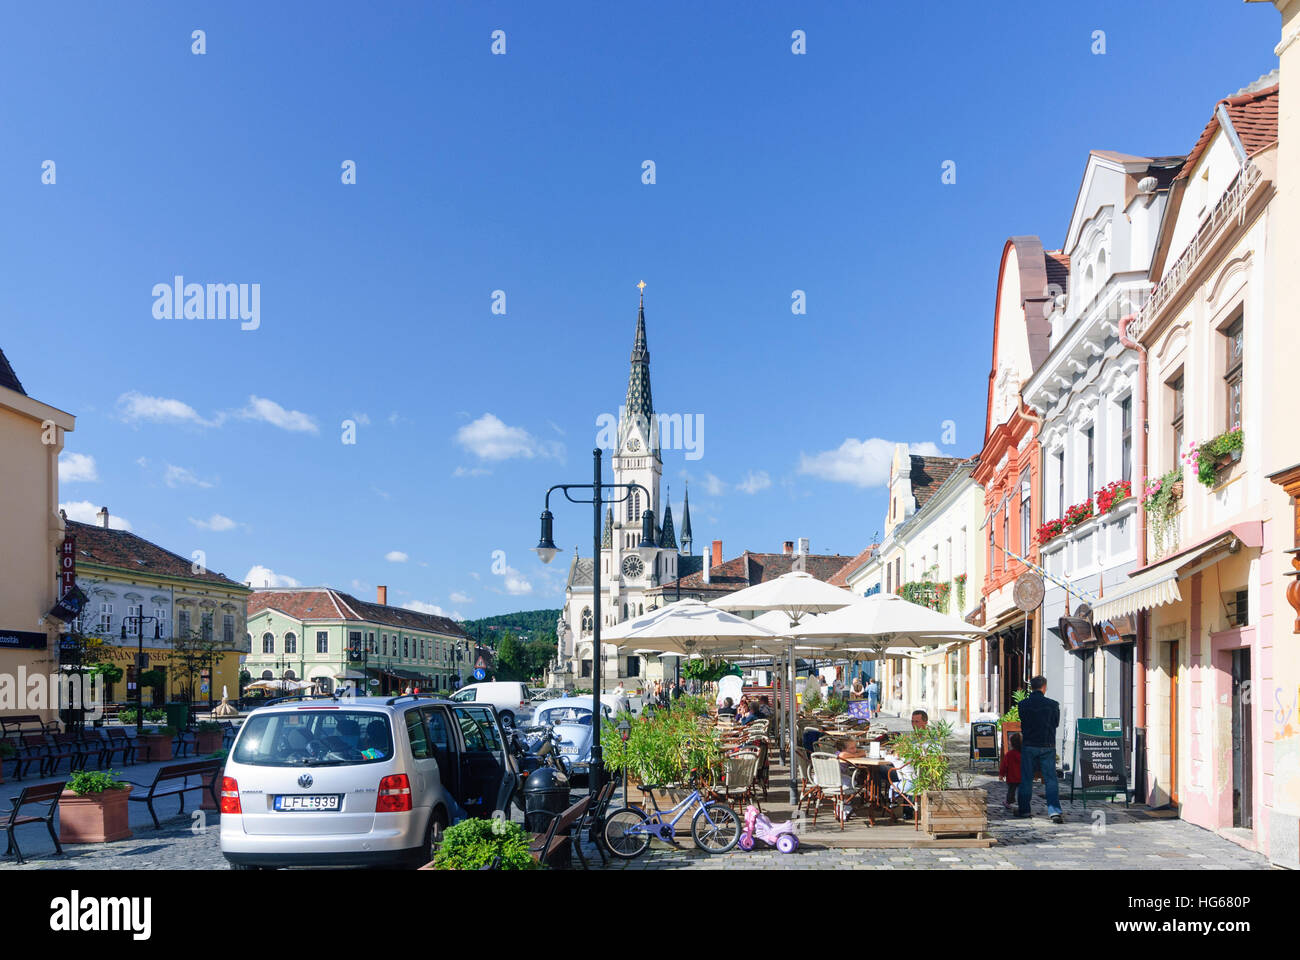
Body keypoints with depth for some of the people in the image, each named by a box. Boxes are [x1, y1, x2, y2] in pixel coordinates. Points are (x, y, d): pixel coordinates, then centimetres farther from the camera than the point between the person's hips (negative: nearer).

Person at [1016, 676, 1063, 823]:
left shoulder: (1023, 704, -4)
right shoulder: (1053, 704, -7)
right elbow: (1057, 723, 7)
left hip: (1028, 746, 1)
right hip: (1047, 746, -1)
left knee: (1026, 779, 10)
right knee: (1050, 779, 1)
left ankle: (1023, 809, 17)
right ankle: (1054, 810, -10)